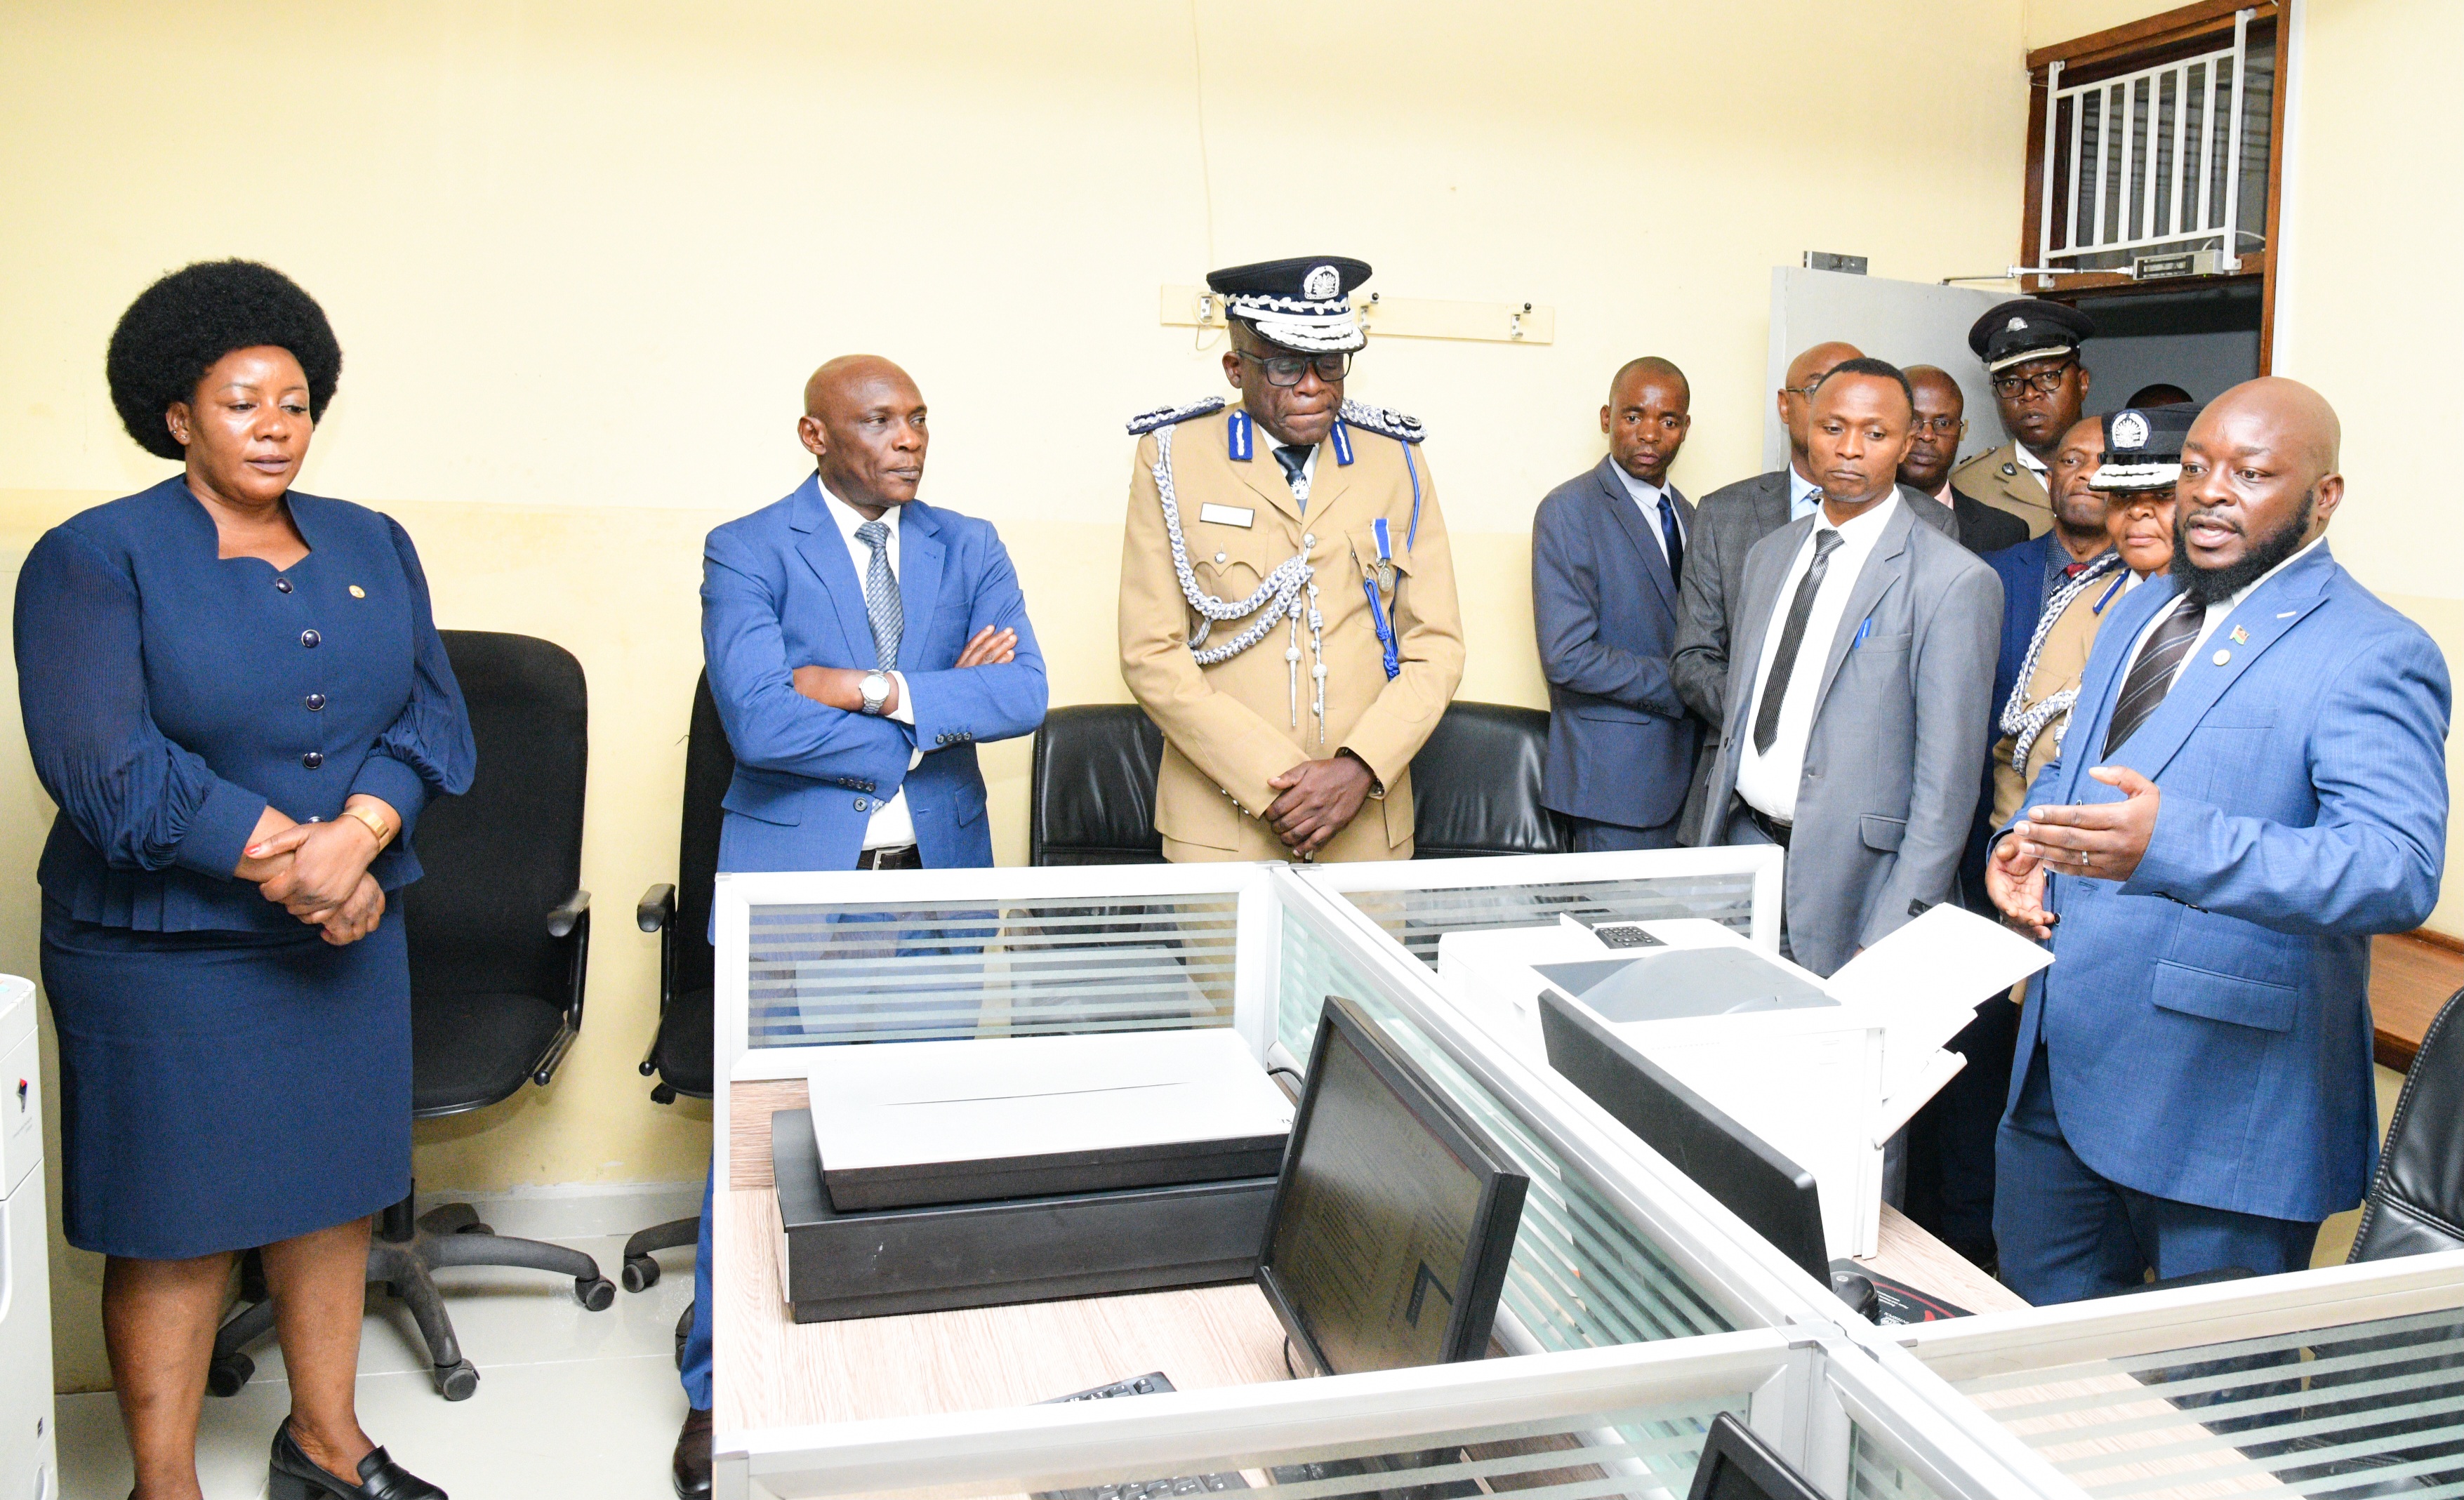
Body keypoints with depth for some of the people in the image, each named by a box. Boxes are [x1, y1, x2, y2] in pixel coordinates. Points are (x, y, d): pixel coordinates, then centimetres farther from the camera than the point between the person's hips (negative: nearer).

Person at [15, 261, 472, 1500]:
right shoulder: (95, 559, -5)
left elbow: (431, 713, 1)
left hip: (348, 933, 5)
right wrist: (286, 858, -17)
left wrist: (354, 840, -16)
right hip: (166, 946, -4)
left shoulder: (373, 546, 9)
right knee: (177, 1224, 4)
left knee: (333, 1188, 14)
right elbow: (102, 763, -14)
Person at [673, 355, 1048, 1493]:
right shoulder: (747, 552, -3)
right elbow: (761, 722, -17)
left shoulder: (968, 546, 8)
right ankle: (719, 1391, 19)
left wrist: (876, 691, -15)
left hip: (937, 872, 4)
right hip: (792, 874, -3)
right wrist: (936, 712, -11)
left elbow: (1024, 695, -6)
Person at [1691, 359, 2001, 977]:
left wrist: (1894, 941, -16)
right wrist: (1709, 846, 12)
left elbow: (1948, 781, -12)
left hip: (1849, 874, -5)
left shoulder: (1954, 582, -10)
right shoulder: (1769, 555, 12)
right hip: (1744, 843, 5)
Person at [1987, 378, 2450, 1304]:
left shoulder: (2372, 655, -13)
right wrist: (2026, 839, 2)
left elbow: (2398, 871, -26)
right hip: (2063, 1065, 7)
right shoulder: (2139, 611, 13)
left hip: (2226, 1089, -7)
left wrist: (2172, 846, -40)